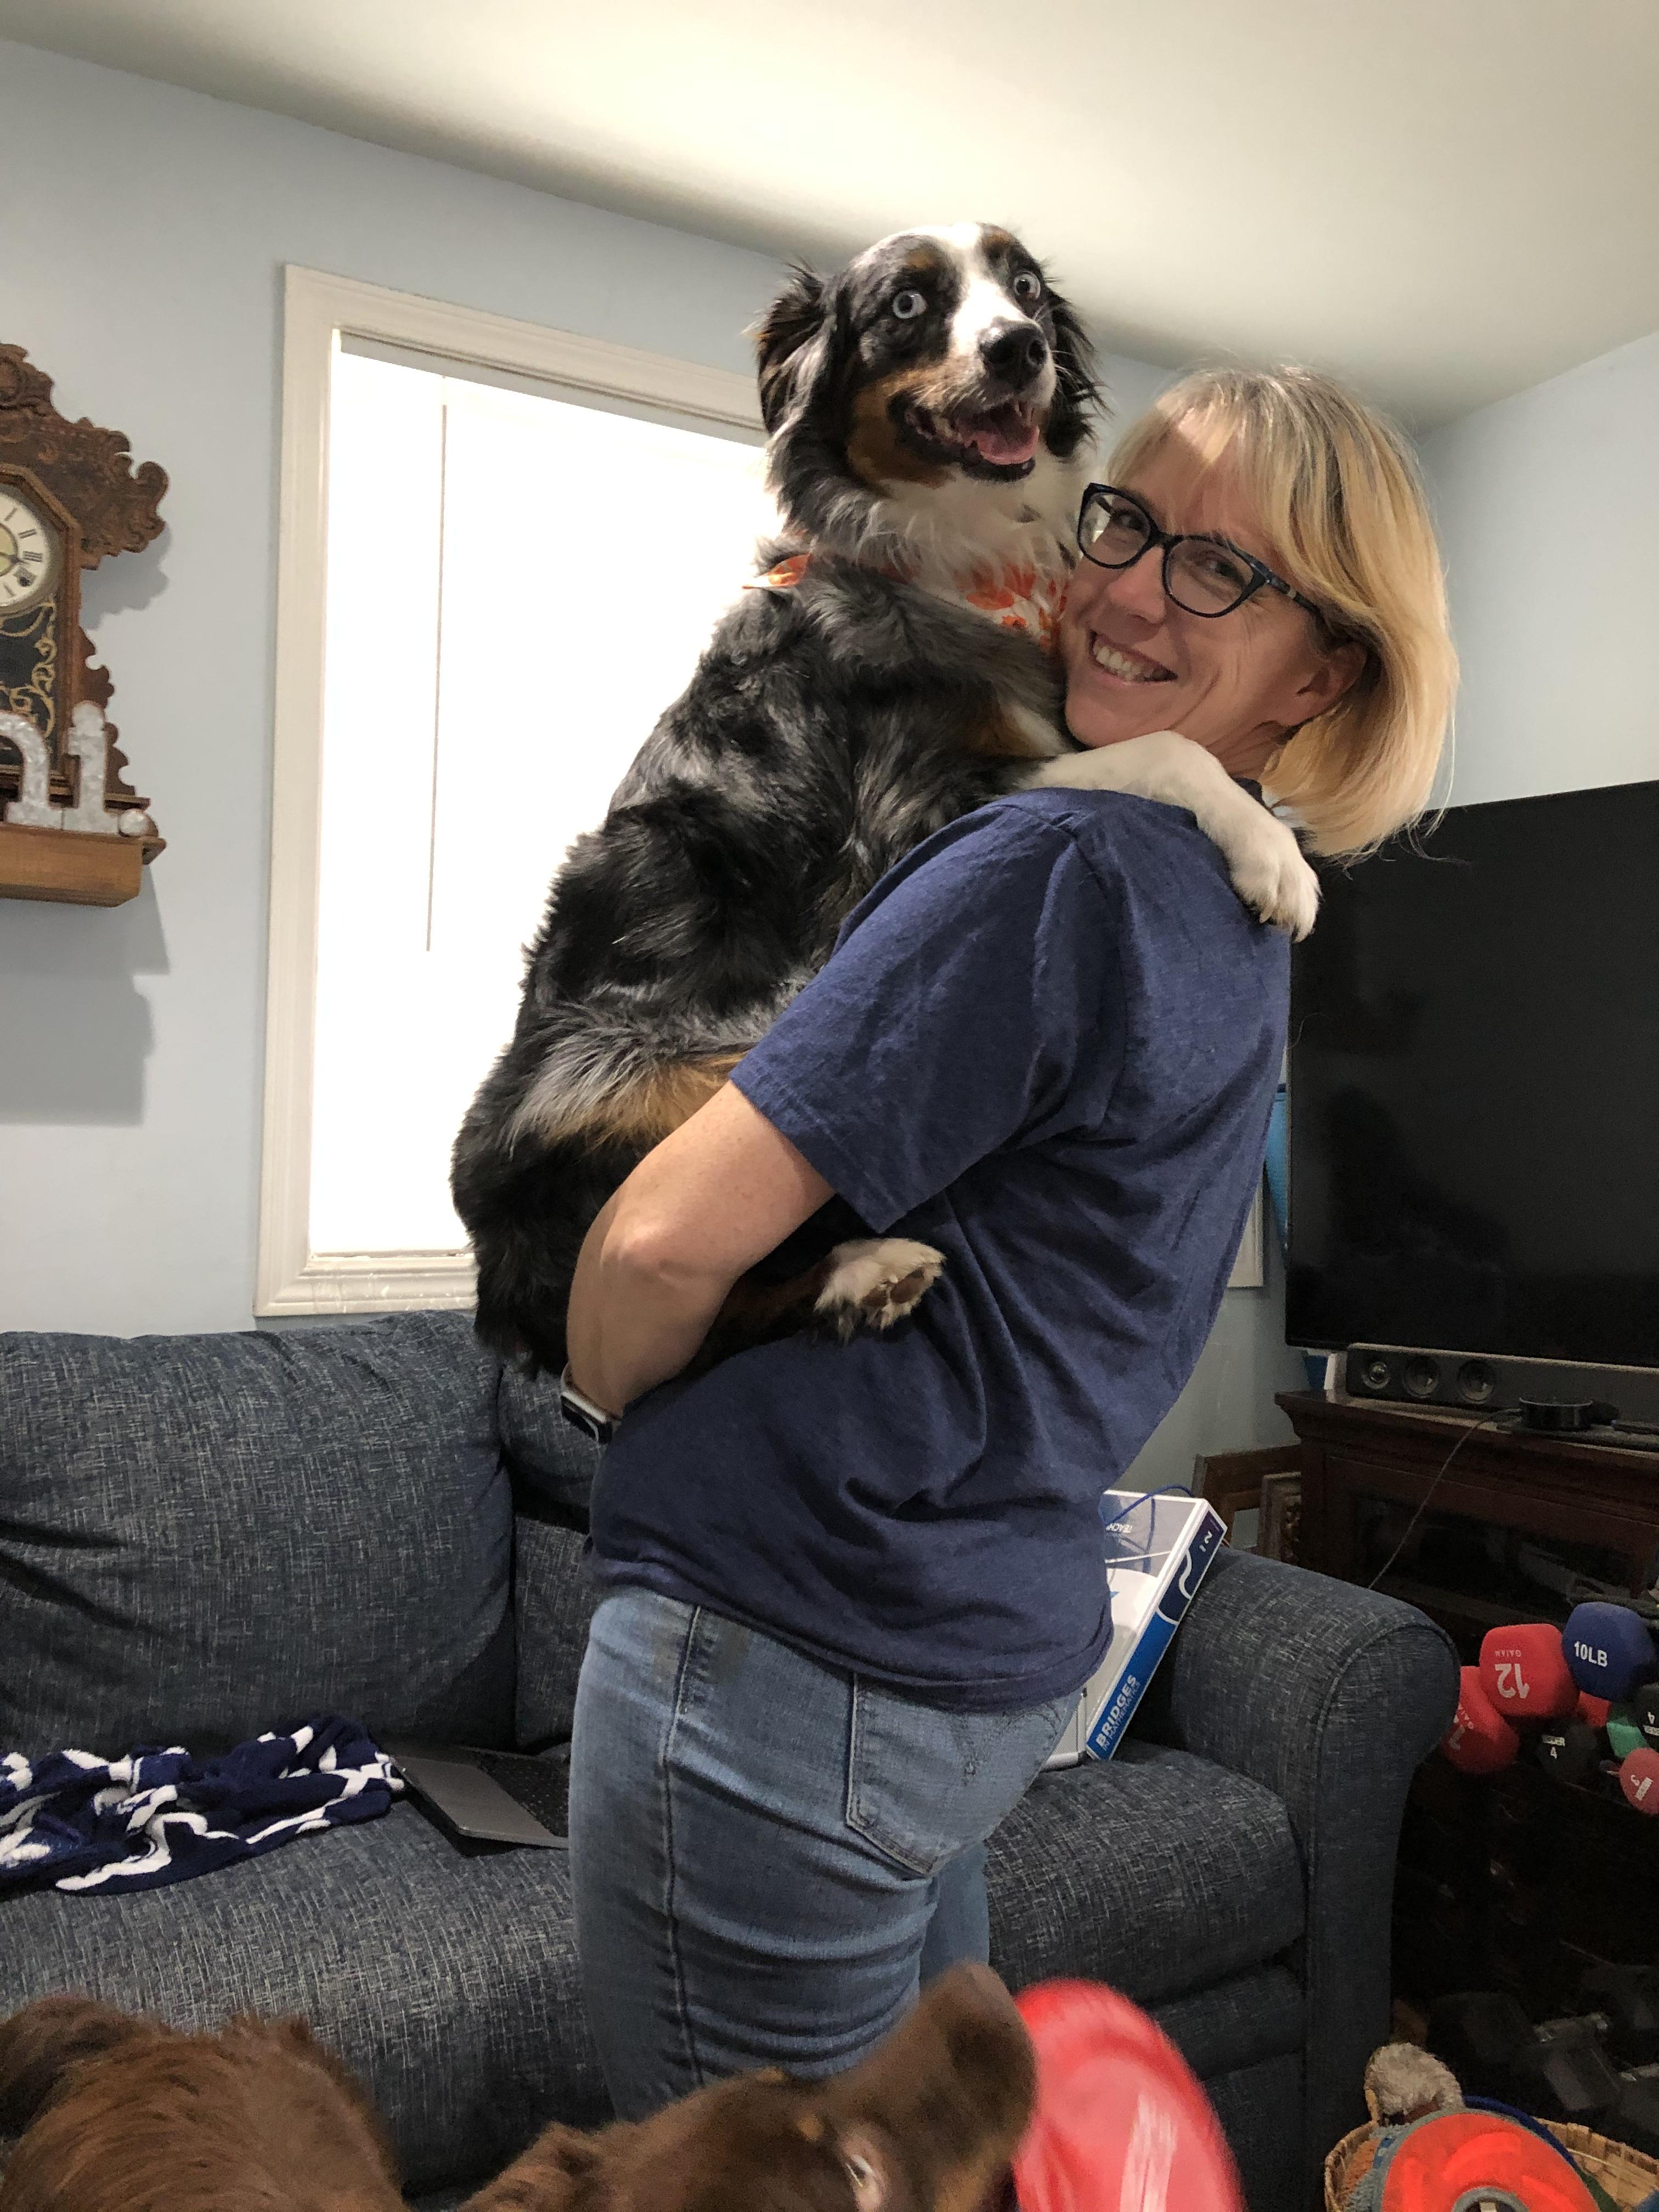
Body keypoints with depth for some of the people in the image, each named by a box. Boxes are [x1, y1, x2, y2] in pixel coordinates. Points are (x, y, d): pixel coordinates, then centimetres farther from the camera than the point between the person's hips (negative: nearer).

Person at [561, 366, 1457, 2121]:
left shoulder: (1053, 869, -21)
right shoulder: (1244, 923, 9)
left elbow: (668, 1238, -22)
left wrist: (605, 1389, -2)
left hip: (789, 1648, -9)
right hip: (995, 1648, 9)